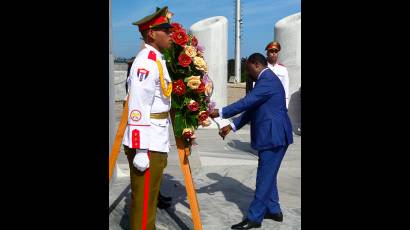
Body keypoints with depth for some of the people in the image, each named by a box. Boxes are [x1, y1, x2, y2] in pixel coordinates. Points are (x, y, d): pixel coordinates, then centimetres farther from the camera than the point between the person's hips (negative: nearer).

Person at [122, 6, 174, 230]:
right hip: (147, 145, -10)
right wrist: (140, 150, -25)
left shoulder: (157, 60, 15)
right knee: (144, 200, -1)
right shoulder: (147, 61, -16)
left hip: (156, 142, 10)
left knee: (149, 197, 20)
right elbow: (138, 109, -22)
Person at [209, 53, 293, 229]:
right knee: (267, 175, 18)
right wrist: (232, 126, 12)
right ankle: (273, 210, 30)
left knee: (265, 177, -4)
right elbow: (252, 109, 17)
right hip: (272, 135, 11)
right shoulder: (267, 80, 17)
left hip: (274, 136, -11)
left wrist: (220, 113, -14)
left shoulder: (267, 80, -16)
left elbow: (247, 102, -22)